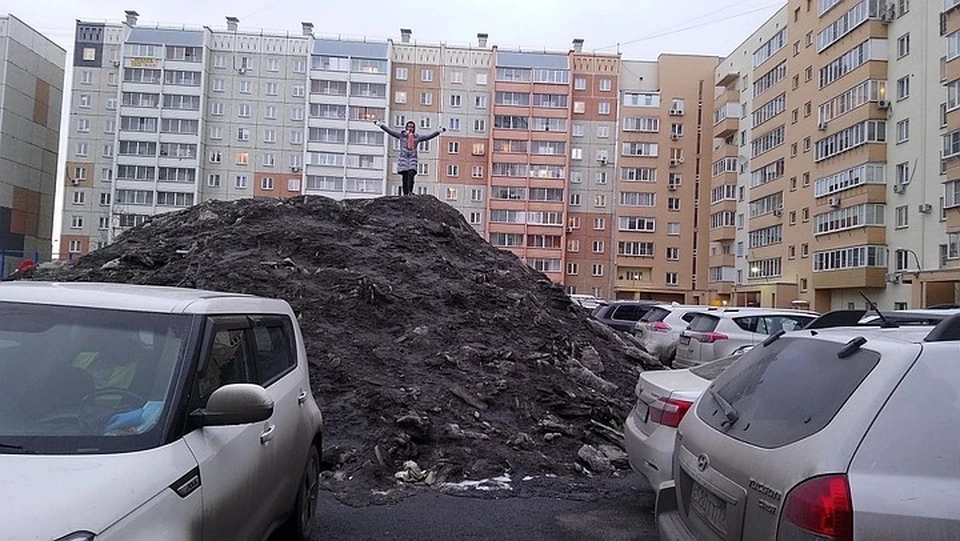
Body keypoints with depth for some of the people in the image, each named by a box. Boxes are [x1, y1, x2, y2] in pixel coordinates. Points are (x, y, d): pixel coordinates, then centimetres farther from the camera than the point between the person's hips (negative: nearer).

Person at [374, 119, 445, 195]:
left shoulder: (417, 137, 16)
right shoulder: (401, 135, 12)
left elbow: (429, 136, 17)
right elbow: (390, 131, 11)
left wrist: (439, 131, 15)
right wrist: (380, 124, 6)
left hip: (413, 158, 1)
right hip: (403, 157, -1)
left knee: (411, 174, -20)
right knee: (405, 177, -6)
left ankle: (410, 192, -25)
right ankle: (405, 194, -6)